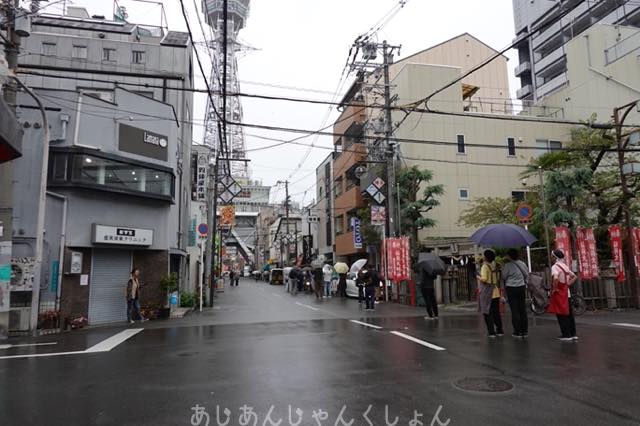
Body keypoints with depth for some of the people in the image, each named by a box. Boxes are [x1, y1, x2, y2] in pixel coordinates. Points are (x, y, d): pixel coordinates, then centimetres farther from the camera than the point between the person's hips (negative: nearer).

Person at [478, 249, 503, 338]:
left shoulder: (485, 266, -13)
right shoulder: (495, 266, 8)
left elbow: (484, 279, -21)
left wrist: (479, 277, -2)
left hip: (487, 293, -6)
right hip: (495, 292, 6)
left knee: (487, 313, 2)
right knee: (496, 312, 14)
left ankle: (491, 332, 2)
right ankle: (500, 331, 19)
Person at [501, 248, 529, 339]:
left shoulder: (507, 265, -14)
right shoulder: (522, 264, 1)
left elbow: (503, 277, -6)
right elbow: (527, 275, 8)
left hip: (511, 288, -5)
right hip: (522, 287, 5)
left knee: (514, 310, 1)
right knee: (523, 310, 10)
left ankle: (517, 332, 4)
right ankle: (525, 331, 16)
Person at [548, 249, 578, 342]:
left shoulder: (555, 267, -15)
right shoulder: (565, 266, 10)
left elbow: (555, 278, -33)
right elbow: (574, 277, 16)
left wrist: (554, 288, -20)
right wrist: (568, 284, 12)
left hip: (559, 294, -8)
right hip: (567, 293, 8)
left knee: (561, 315, -1)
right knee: (569, 314, 13)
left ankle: (566, 335, 3)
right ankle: (573, 334, 20)